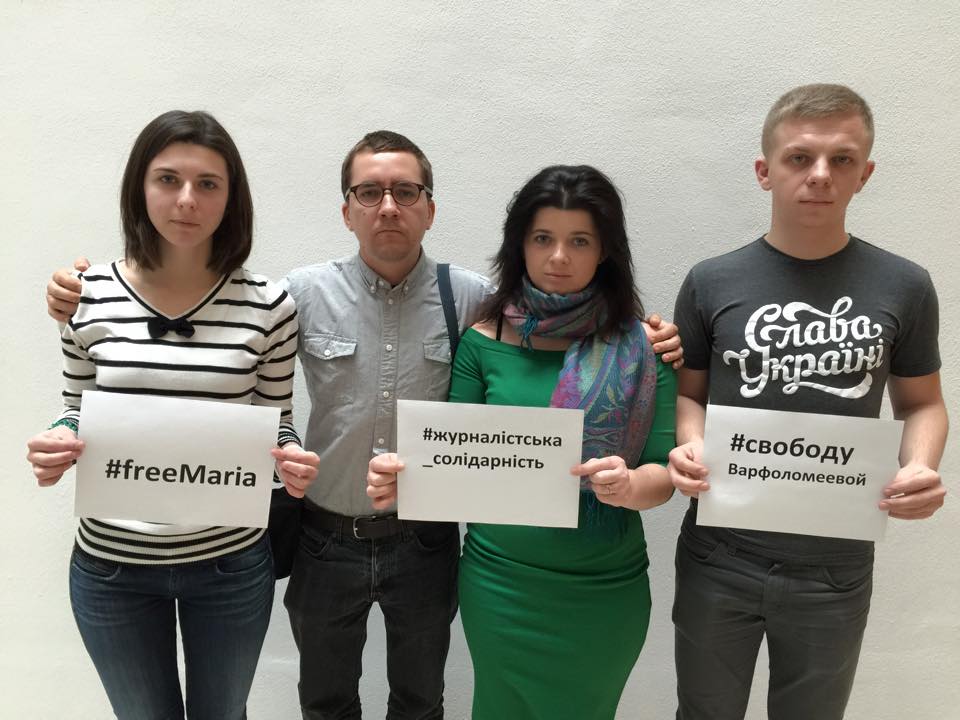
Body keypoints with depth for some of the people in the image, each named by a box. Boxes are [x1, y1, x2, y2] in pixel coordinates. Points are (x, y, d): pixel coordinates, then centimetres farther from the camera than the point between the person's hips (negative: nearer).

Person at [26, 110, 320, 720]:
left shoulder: (268, 305, -10)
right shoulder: (88, 296, -7)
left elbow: (276, 424, 0)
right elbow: (77, 415, 4)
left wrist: (292, 462, -21)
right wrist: (55, 448, -17)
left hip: (231, 562, 0)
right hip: (111, 566, 1)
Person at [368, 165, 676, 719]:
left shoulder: (641, 347, -7)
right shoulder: (485, 341, -6)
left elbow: (663, 474, -8)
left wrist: (629, 485, -29)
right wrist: (402, 473, -20)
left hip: (607, 590, 0)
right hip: (499, 581, 1)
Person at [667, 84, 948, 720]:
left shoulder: (903, 287, -4)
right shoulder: (712, 283, -5)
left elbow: (922, 403, 6)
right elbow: (689, 392, 3)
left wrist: (921, 465, -14)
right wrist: (692, 446, -17)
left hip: (836, 567, 1)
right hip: (718, 556, 0)